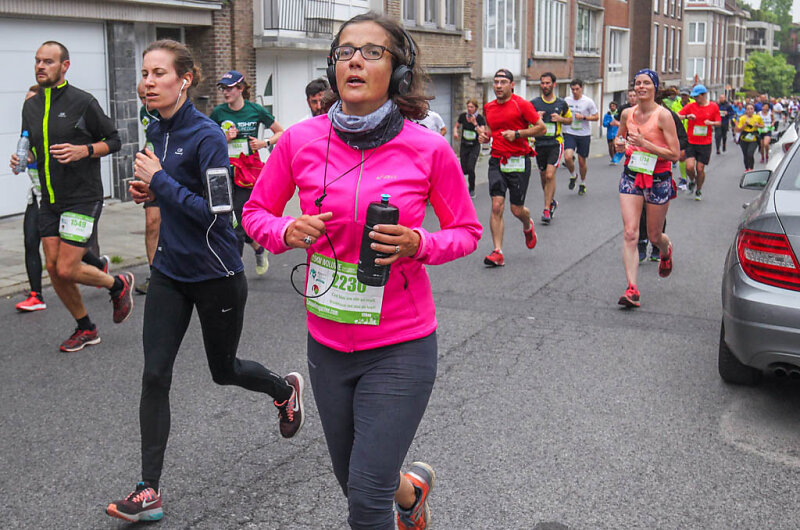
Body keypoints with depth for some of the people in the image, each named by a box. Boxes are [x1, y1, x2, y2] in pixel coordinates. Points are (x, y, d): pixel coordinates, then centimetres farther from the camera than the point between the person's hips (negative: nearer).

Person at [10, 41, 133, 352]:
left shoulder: (82, 102, -9)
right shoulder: (30, 106, 10)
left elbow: (113, 141, -4)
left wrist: (83, 151, -19)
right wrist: (21, 159, 1)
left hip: (82, 197, -7)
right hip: (49, 200, 7)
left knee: (67, 269, -11)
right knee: (53, 268, 5)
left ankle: (119, 285, 18)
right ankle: (85, 329, 23)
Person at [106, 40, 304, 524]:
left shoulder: (207, 135, -19)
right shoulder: (157, 131, 5)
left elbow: (215, 211, -24)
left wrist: (160, 181, -22)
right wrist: (149, 190, 1)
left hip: (216, 274, -6)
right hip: (170, 271, 7)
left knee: (223, 370, 13)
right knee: (155, 375, -1)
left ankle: (286, 387, 46)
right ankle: (150, 492, 6)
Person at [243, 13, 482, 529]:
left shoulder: (429, 149, -11)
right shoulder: (301, 140, -6)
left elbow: (467, 230, 1)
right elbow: (256, 212, 7)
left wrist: (418, 245, -19)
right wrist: (287, 232, -15)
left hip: (401, 346, -3)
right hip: (328, 344, 4)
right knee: (353, 481, 22)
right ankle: (413, 486, 57)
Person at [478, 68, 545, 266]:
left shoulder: (522, 104, -6)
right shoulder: (488, 107, 11)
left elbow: (542, 128, -5)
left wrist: (517, 134, -15)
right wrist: (484, 136, 5)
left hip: (518, 162, -3)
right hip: (496, 161, 4)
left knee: (517, 209, 3)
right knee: (496, 206, -10)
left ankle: (528, 225, 41)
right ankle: (498, 252, -8)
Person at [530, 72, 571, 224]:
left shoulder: (561, 104, 4)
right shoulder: (534, 103, 2)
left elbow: (570, 119, 17)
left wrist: (560, 119, -5)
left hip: (555, 143, -2)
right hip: (539, 143, 2)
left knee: (550, 175, -15)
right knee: (543, 177, 12)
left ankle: (547, 209, -11)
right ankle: (552, 201, 36)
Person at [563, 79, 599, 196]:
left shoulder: (588, 102, -5)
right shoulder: (566, 100, 3)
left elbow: (596, 117, -2)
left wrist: (583, 117, -15)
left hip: (584, 135, -1)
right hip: (570, 134, 1)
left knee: (582, 161, 6)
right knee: (567, 157, -20)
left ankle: (583, 184, 28)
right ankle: (573, 175, 10)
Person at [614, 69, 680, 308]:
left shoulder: (663, 115, -12)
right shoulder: (627, 114, 3)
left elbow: (675, 154, -14)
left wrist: (644, 143, -22)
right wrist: (619, 145, -1)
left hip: (658, 180, -3)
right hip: (631, 177, 3)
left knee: (654, 236, 11)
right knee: (630, 233, -11)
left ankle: (666, 251, 50)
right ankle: (632, 289, -13)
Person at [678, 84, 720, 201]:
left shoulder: (713, 107, 2)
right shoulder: (691, 106, 2)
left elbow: (719, 122, 7)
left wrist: (711, 123, -15)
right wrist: (687, 116, -19)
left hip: (705, 143, 0)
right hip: (690, 142, 0)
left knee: (700, 169, 1)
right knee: (689, 167, -13)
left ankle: (699, 190, 23)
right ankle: (692, 181, 21)